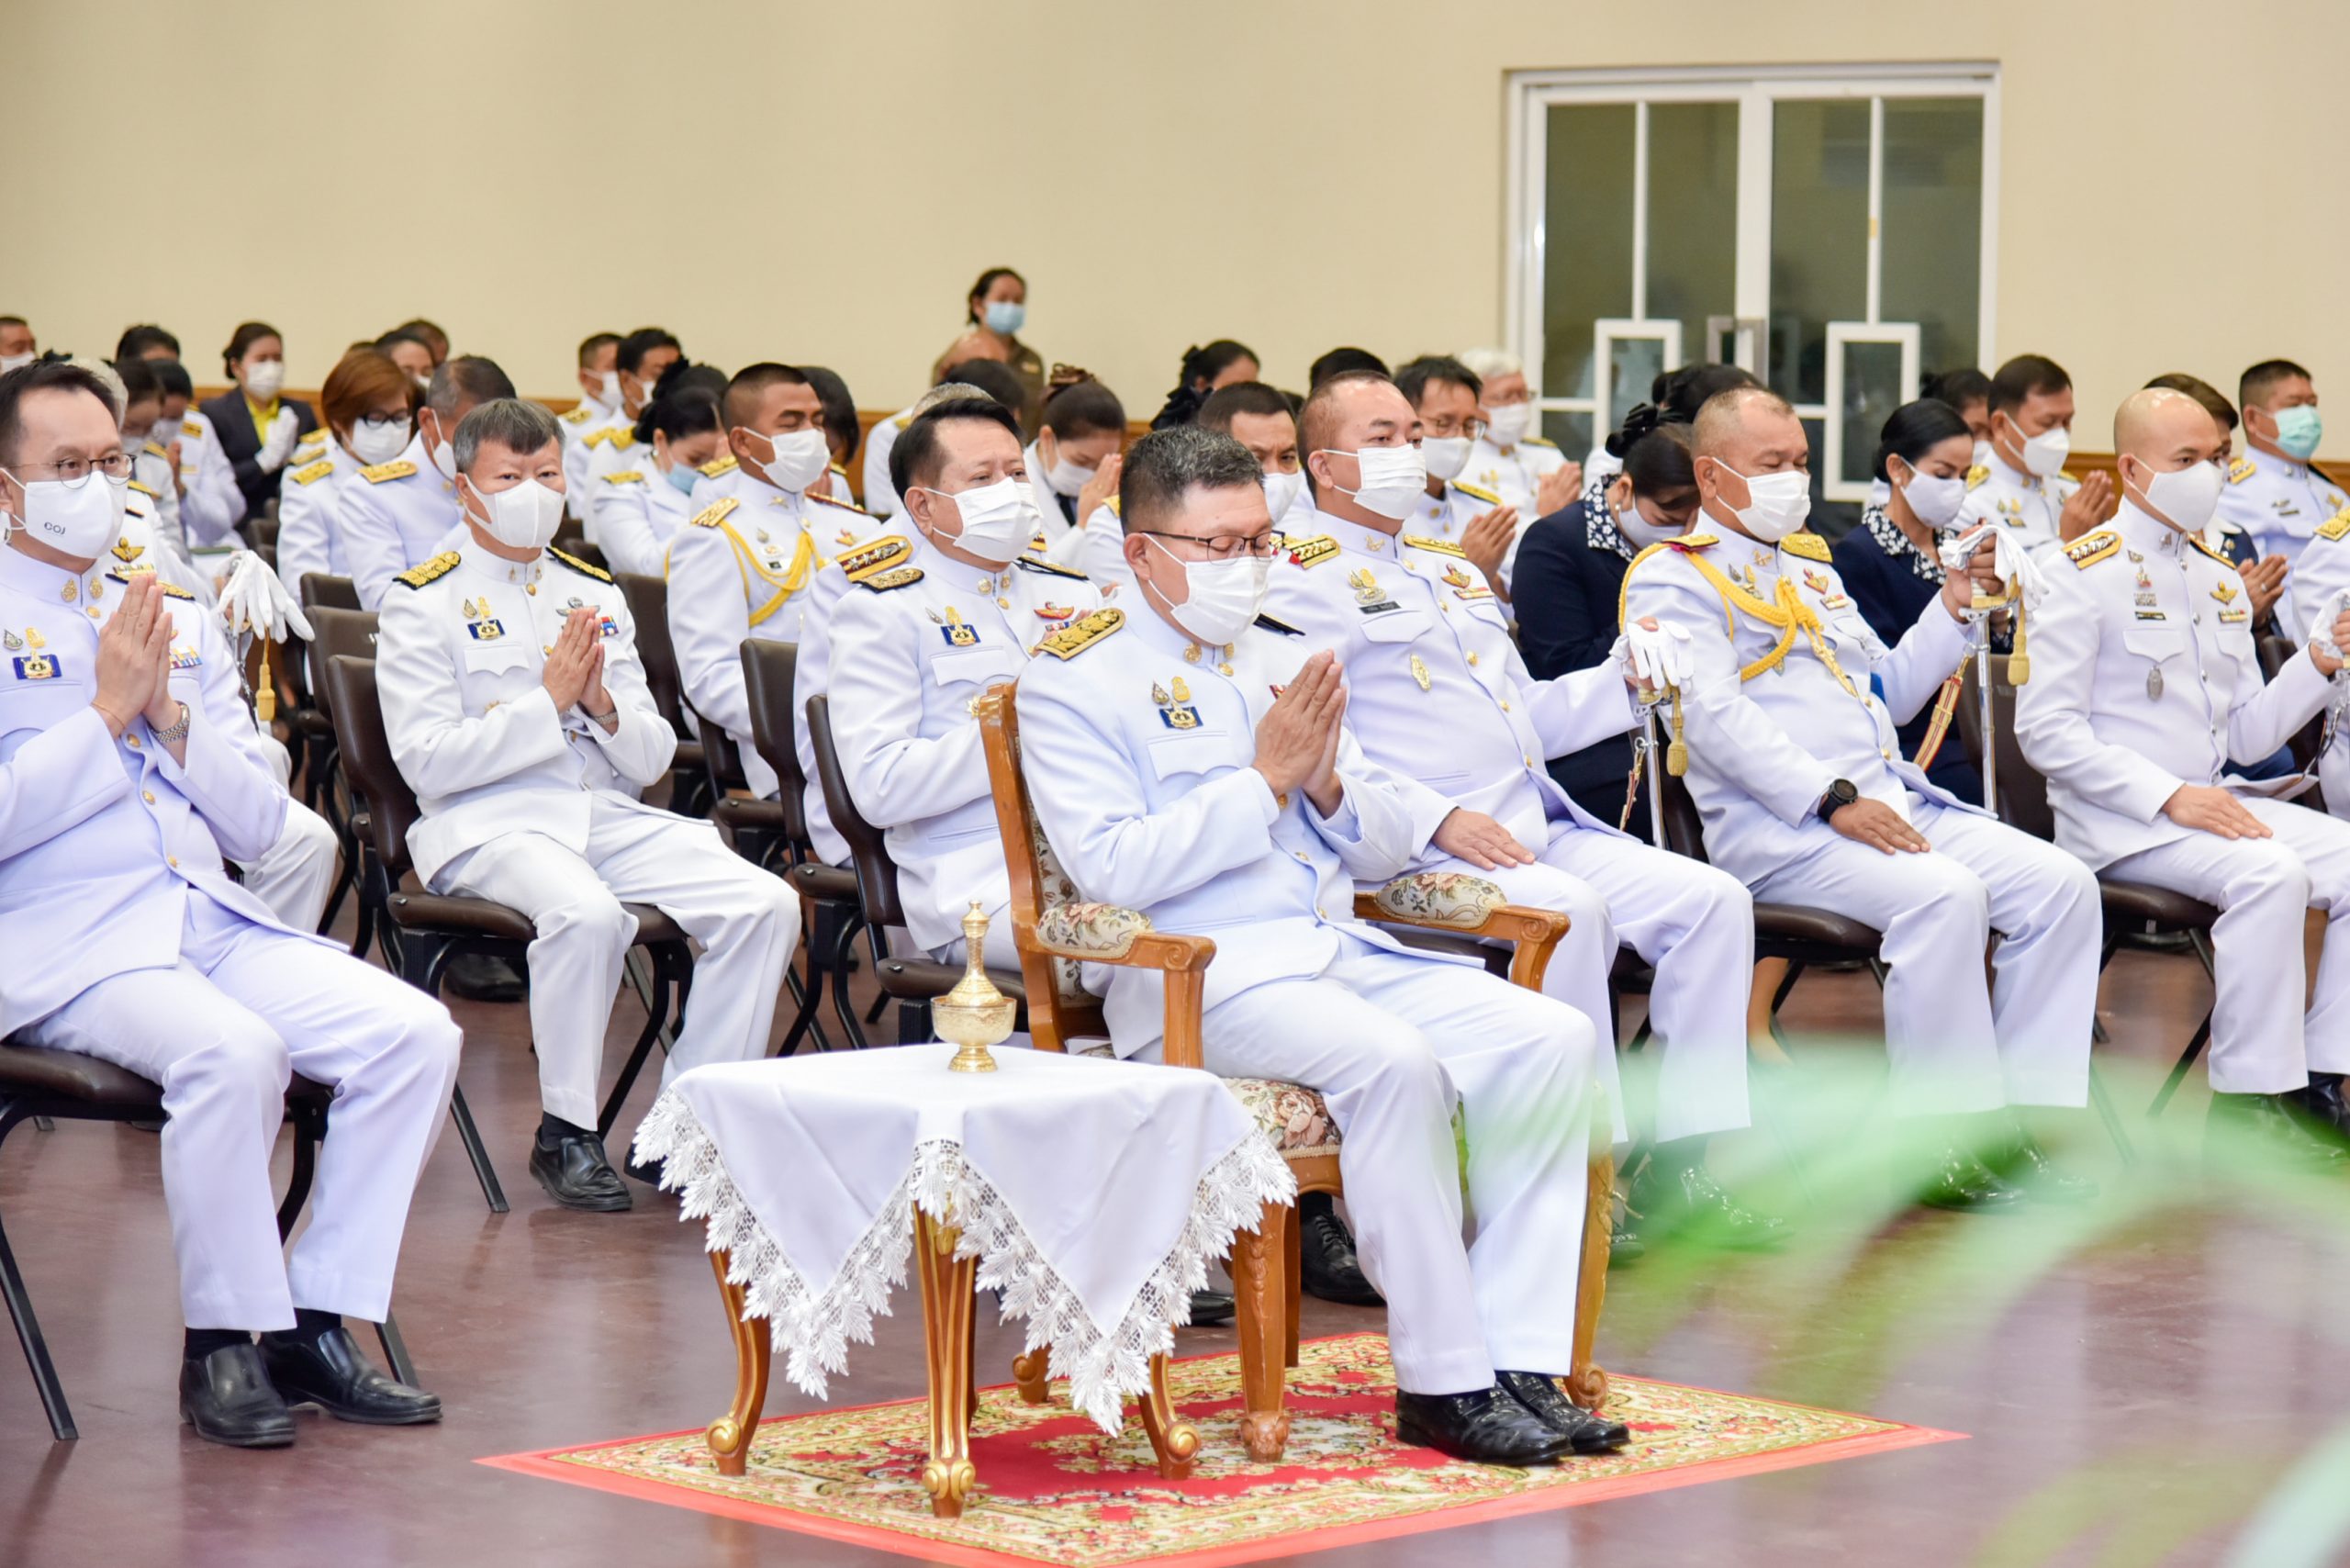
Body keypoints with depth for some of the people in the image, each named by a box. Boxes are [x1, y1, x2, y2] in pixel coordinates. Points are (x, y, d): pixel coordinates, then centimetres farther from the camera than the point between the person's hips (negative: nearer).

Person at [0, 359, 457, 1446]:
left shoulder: (182, 623, 19)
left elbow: (257, 828, 14)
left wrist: (173, 716, -1)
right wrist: (107, 712, -10)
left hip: (211, 917, 6)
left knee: (415, 1032, -15)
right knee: (233, 1048, -34)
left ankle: (314, 1324, -9)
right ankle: (221, 1345, -18)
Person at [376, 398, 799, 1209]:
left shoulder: (594, 592, 17)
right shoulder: (423, 602, 1)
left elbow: (652, 758, 14)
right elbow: (426, 761, -11)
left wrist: (603, 703, -7)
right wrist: (547, 700, -14)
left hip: (607, 815, 6)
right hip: (486, 824, -6)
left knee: (765, 905, -16)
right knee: (588, 913, -37)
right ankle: (566, 1134, -18)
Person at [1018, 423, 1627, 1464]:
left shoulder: (1280, 659, 21)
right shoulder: (1075, 679, 0)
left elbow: (1389, 844, 20)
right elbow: (1111, 870, -14)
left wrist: (1329, 786, -2)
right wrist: (1264, 780, -13)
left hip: (1343, 949, 7)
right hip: (1197, 978, -7)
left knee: (1552, 1037, -16)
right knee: (1394, 1061, -33)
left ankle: (1516, 1364, -16)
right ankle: (1440, 1384, -24)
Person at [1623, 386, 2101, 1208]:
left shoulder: (1810, 564, 27)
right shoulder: (1674, 577, 1)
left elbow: (1889, 692, 31)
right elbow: (1713, 712, -14)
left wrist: (1954, 608, 15)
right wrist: (1832, 799, -23)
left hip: (1896, 801, 8)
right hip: (1775, 825, -8)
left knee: (2060, 881, -11)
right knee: (1943, 892, -32)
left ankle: (2019, 1116, -12)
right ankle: (1945, 1143, -24)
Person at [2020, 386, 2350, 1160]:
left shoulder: (2220, 579, 16)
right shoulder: (2089, 572, -7)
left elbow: (2246, 734, 16)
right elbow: (2046, 729, -15)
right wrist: (2170, 798, -21)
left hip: (2214, 802, 8)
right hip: (2115, 822, -8)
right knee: (2269, 873, -30)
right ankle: (2248, 1103, -23)